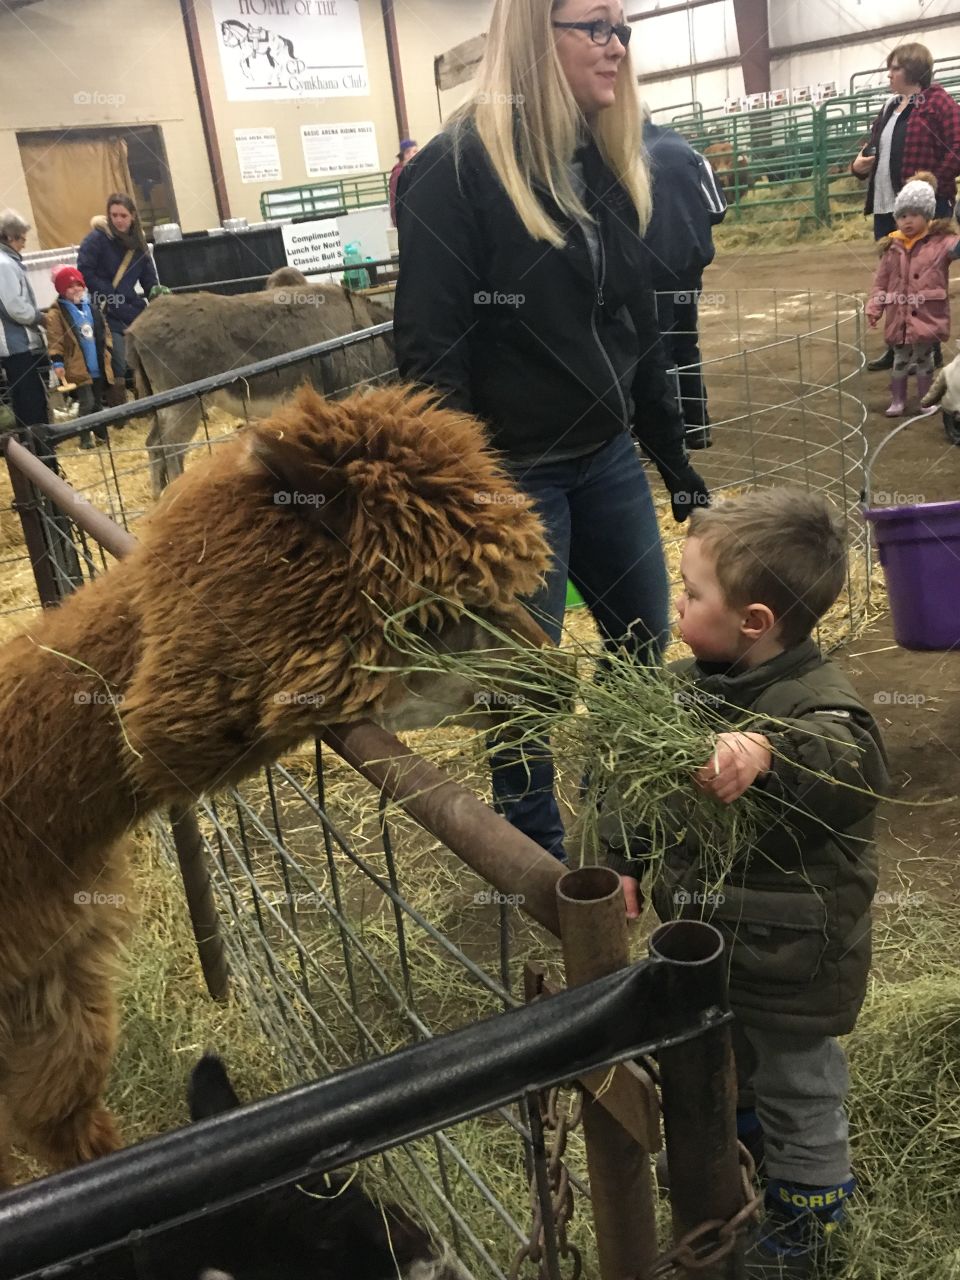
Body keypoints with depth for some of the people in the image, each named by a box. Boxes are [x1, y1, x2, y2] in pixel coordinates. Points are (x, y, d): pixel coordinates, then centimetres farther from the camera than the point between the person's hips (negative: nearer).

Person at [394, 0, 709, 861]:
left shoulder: (607, 164, 9)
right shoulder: (458, 170, -14)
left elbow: (638, 327, 15)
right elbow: (431, 351, -18)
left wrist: (672, 454, 16)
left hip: (606, 457, 8)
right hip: (511, 475, -7)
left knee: (645, 647, 17)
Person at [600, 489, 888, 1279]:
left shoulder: (818, 702, -29)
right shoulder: (687, 683, -7)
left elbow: (855, 763, -51)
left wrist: (765, 748, -65)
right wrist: (622, 860, 1)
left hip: (788, 960, -7)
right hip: (708, 933, 7)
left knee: (797, 1088, 18)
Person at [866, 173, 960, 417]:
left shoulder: (940, 242, -6)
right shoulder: (892, 247, 3)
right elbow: (881, 281, 7)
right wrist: (874, 308, 1)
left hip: (927, 316, -3)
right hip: (899, 317, 3)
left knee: (924, 358, 8)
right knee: (900, 359, 12)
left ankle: (926, 400, 23)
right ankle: (897, 400, 23)